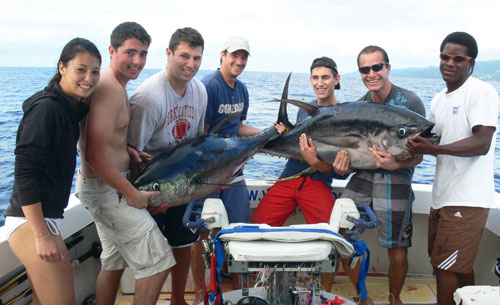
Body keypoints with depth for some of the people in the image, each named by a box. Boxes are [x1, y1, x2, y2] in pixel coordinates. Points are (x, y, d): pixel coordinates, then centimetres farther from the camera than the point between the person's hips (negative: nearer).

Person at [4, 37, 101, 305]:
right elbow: (24, 173, -21)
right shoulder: (46, 108, -17)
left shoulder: (69, 107, 10)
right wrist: (43, 235, -21)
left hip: (44, 219, 9)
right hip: (31, 222, -9)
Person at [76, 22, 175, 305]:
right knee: (157, 261, -4)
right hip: (107, 187, -11)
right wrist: (134, 194, -19)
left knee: (114, 262, 22)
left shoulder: (117, 86, 11)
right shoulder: (111, 89, -21)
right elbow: (96, 155, -26)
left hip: (106, 186, 11)